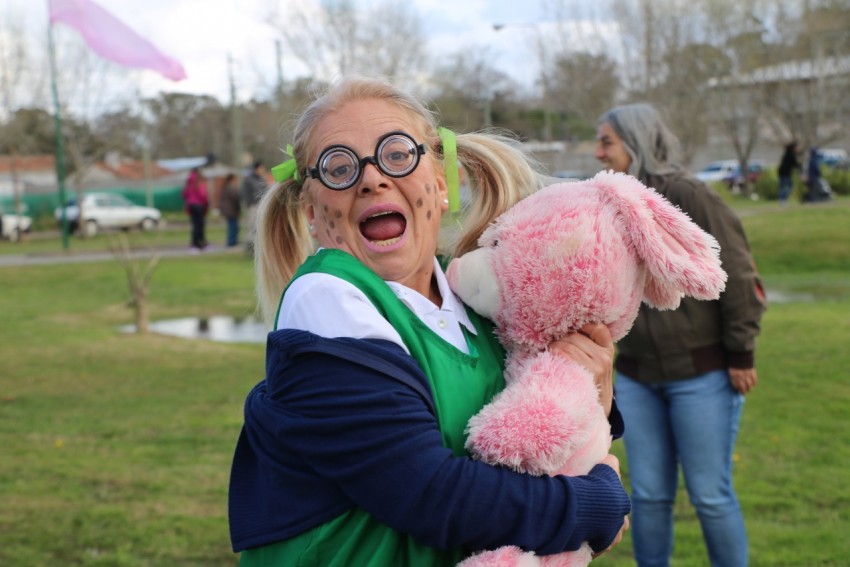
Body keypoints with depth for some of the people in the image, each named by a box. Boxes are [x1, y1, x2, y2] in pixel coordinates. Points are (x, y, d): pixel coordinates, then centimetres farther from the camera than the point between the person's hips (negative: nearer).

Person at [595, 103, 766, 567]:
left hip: (701, 375, -5)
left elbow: (738, 278, -10)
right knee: (648, 496, 10)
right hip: (636, 379, 5)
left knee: (709, 494, 4)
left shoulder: (690, 197, -11)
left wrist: (741, 354, -9)